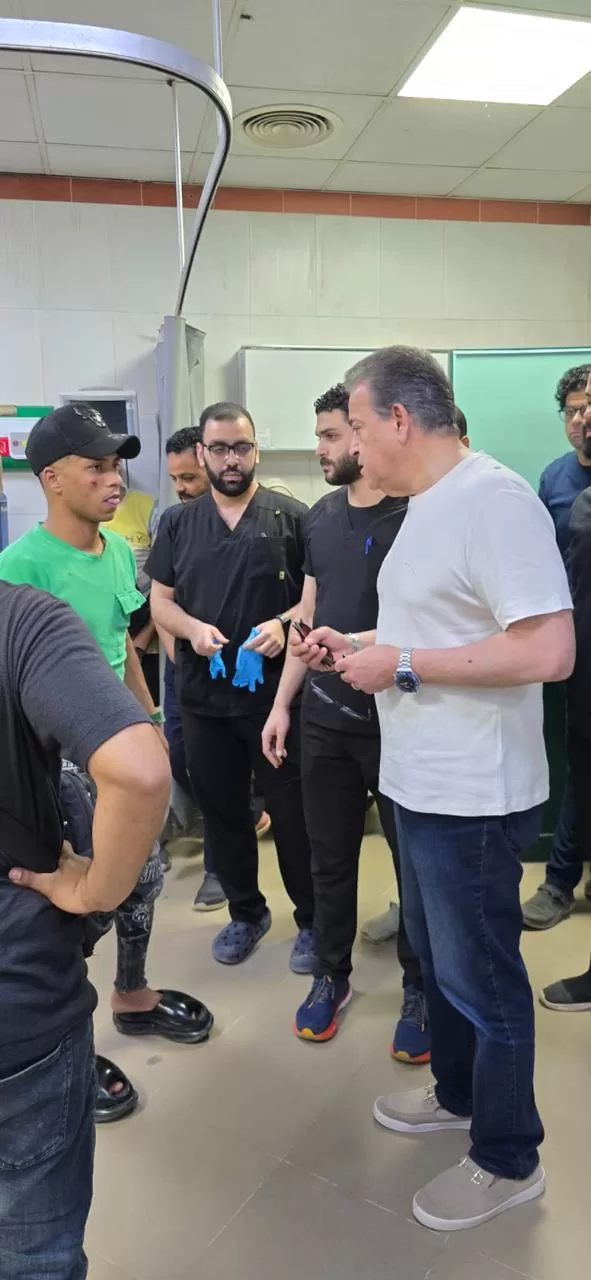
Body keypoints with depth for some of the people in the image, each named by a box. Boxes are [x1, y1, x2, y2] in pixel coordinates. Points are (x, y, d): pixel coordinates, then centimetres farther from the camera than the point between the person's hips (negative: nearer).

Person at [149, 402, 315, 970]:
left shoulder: (291, 516, -3)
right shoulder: (178, 523, 8)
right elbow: (160, 600, 9)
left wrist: (285, 623, -21)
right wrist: (192, 627, -11)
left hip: (276, 693, -3)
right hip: (203, 696, 4)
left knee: (293, 811, 6)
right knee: (221, 810, 15)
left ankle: (311, 920, 25)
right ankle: (246, 912, 36)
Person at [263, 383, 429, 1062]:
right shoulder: (320, 516, 8)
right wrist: (282, 702, 9)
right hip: (324, 719, 5)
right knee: (329, 857, 15)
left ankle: (419, 988, 29)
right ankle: (332, 974, 35)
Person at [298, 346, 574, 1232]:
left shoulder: (494, 499, -20)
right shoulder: (424, 506, 10)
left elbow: (548, 651, -28)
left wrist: (402, 666, -22)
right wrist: (359, 647, 8)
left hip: (472, 797, -9)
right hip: (421, 784, 10)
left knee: (480, 977, 8)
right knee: (437, 955, 24)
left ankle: (508, 1160, 30)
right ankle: (458, 1094, 46)